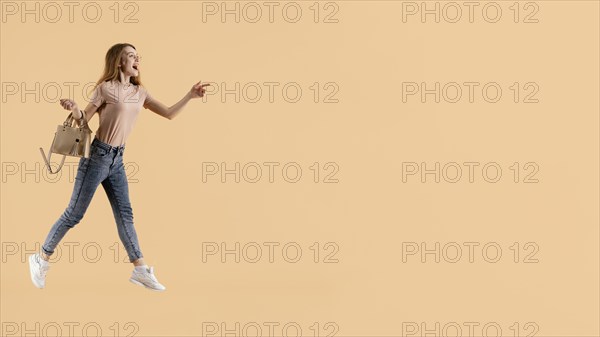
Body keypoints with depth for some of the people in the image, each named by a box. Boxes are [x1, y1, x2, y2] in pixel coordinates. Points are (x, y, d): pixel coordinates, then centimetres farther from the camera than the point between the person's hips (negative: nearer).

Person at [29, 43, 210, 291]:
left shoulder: (140, 92, 8)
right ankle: (41, 259, 14)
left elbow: (169, 114, 10)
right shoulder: (105, 88, -11)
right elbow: (84, 120, -7)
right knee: (74, 214, 0)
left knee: (125, 214, 6)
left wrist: (190, 95, 1)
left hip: (117, 159, 6)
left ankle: (140, 270, 8)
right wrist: (74, 110, -28)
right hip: (97, 156, -6)